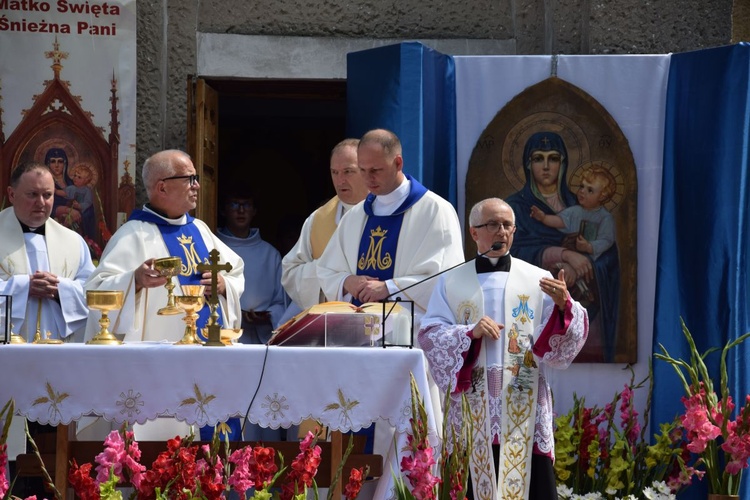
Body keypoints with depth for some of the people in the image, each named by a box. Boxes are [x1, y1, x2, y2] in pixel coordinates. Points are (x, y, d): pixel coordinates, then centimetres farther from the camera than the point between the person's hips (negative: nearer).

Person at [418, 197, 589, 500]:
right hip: (473, 408, 1)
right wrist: (470, 333, -15)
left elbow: (561, 338, -3)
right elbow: (429, 336, 0)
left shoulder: (538, 281, 6)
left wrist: (563, 305, -22)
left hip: (524, 407, -1)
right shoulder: (451, 283, 9)